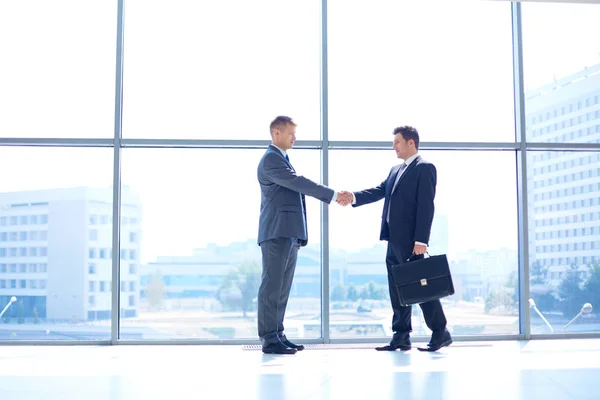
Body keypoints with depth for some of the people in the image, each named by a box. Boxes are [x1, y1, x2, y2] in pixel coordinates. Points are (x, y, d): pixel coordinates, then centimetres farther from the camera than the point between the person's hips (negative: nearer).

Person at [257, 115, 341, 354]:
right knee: (272, 286, -8)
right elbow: (299, 183, -18)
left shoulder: (282, 159, 23)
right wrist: (332, 195, -16)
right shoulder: (271, 158, -8)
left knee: (282, 288, 9)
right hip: (277, 233, -9)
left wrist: (298, 235, 19)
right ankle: (269, 340, -6)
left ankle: (278, 335, 13)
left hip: (288, 235, 9)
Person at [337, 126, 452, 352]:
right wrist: (354, 197, -5)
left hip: (411, 240, -9)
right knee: (397, 289, 9)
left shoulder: (425, 168, -7)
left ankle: (440, 333, 6)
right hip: (394, 240, 9)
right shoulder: (395, 170, 21)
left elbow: (426, 206, -14)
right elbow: (379, 191, 11)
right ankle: (401, 336, 14)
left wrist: (421, 240, -21)